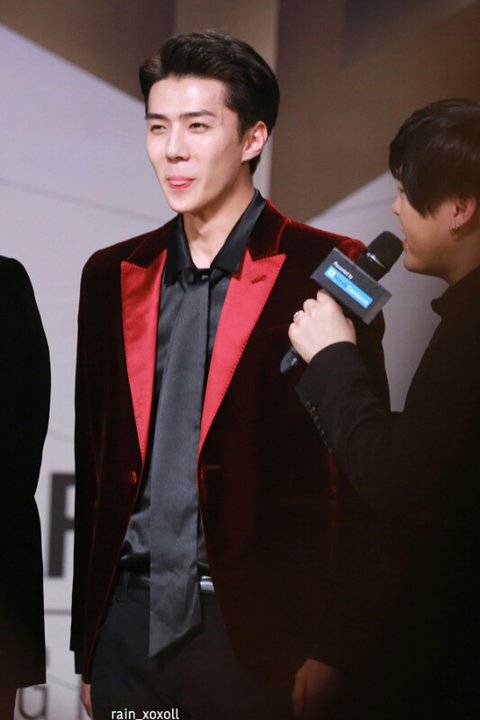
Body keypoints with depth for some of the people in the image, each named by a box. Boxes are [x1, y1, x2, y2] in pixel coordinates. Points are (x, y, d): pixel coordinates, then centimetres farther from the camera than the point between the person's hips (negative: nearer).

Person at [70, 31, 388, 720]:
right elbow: (96, 468, 14)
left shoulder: (323, 269, -4)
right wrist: (85, 646, 11)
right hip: (128, 620, 4)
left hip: (251, 634, -4)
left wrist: (326, 651, -11)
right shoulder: (113, 274, 12)